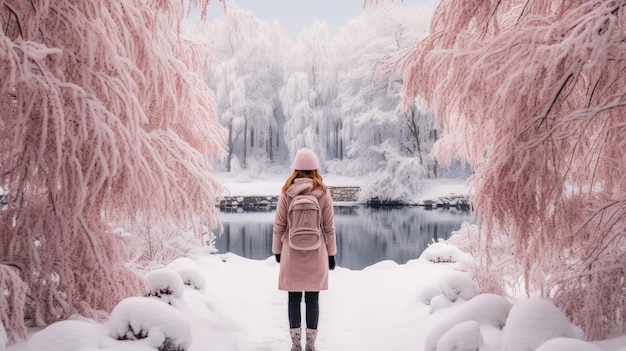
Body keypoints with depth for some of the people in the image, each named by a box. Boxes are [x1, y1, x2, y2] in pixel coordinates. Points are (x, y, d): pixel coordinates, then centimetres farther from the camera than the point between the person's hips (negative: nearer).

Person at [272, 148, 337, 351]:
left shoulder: (286, 192, -6)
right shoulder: (323, 193, -6)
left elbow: (279, 225, -3)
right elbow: (329, 226, -3)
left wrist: (277, 250, 9)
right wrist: (331, 253, 7)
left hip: (292, 253, 0)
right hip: (316, 254, 0)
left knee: (294, 298, 9)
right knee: (312, 299, 7)